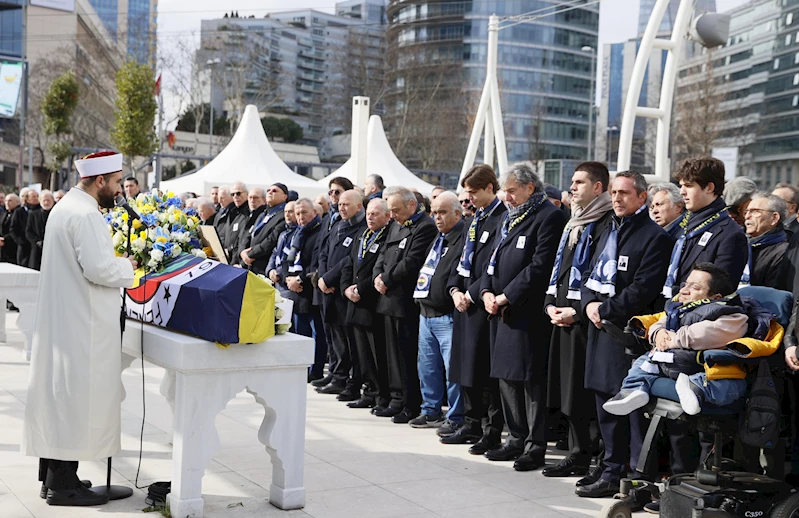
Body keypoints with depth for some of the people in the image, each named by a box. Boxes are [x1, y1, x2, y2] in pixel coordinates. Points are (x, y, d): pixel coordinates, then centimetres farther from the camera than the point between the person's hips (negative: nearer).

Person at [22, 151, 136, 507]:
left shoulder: (66, 206, 14)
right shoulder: (85, 214, -19)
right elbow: (98, 268, -25)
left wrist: (115, 263, 11)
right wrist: (127, 266, -8)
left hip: (61, 319, 10)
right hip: (81, 324, -10)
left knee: (59, 392, 15)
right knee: (77, 397, -4)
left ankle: (52, 473, 24)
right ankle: (63, 483, 2)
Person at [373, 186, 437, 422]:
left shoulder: (425, 227, -13)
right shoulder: (396, 225, 16)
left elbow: (411, 263, -20)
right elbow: (383, 253, 19)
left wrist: (387, 280, -11)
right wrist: (378, 276, 0)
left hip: (407, 303, -9)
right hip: (390, 300, 9)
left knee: (408, 355, -4)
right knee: (394, 352, 14)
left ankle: (413, 406, 4)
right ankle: (398, 400, 23)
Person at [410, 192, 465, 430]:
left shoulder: (463, 239, -12)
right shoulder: (437, 240, 18)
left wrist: (454, 293, -23)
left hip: (448, 316, -10)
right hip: (426, 313, 10)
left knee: (452, 368, -5)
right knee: (427, 366, 16)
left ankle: (455, 418, 3)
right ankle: (431, 411, 27)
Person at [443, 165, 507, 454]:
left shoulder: (503, 219, -12)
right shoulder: (473, 221, 17)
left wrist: (472, 294, -15)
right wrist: (455, 290, 4)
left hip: (484, 303, -9)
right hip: (465, 302, 9)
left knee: (486, 370, -4)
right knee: (465, 366, 14)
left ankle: (492, 433, 6)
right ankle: (472, 425, 26)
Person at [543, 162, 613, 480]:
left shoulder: (607, 224, -10)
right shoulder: (573, 224, 19)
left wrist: (577, 311, -17)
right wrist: (551, 305, 7)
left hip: (585, 318, -9)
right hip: (562, 317, 9)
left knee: (584, 391, -6)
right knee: (568, 388, 11)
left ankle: (587, 456, 2)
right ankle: (577, 452, 18)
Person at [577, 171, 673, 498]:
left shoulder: (654, 236, -8)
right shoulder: (609, 231, 19)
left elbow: (643, 289, -16)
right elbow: (590, 274, 18)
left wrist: (606, 309, -14)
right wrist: (589, 303, -1)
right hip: (601, 330, 8)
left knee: (633, 406, -4)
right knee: (606, 406, 13)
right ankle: (613, 473, 23)